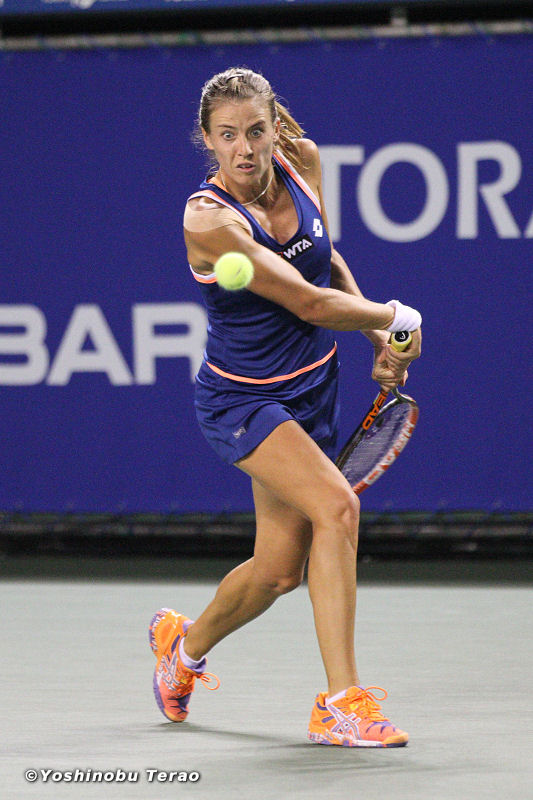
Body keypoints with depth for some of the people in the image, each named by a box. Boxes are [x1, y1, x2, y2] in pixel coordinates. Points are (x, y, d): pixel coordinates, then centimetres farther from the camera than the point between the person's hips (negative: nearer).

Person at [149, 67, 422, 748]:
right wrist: (399, 318, -10)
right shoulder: (210, 219, -26)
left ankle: (184, 646, 41)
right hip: (242, 398, -6)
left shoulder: (302, 162, -6)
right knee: (336, 507, -27)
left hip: (311, 387, 7)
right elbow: (309, 302, -24)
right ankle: (341, 704, -21)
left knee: (279, 570, 10)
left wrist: (381, 341, 5)